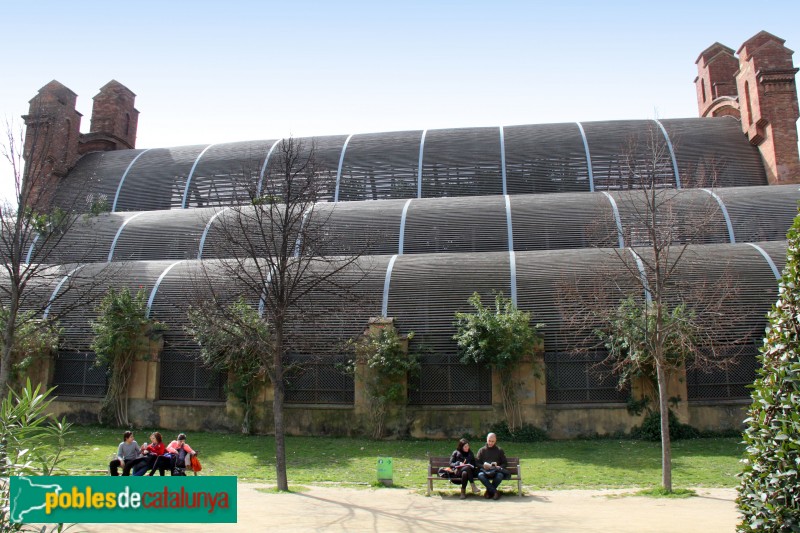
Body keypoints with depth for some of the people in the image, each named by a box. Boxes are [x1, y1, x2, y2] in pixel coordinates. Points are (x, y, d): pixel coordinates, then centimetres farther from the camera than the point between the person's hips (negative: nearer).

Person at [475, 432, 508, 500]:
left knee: (500, 476, -36)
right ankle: (495, 492, -28)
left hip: (496, 471, 0)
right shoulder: (482, 450, 15)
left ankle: (489, 491, -14)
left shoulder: (499, 450, 15)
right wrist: (483, 466, -12)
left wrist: (499, 467, -8)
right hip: (485, 471, 0)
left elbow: (505, 463, 13)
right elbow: (477, 463, 9)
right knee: (480, 475, -35)